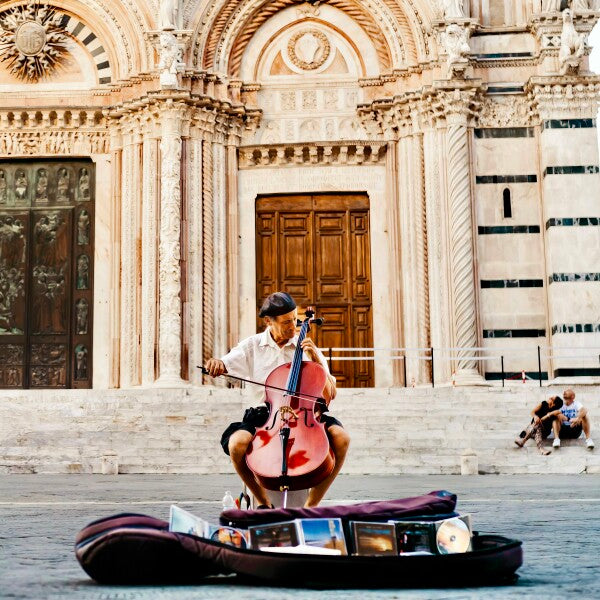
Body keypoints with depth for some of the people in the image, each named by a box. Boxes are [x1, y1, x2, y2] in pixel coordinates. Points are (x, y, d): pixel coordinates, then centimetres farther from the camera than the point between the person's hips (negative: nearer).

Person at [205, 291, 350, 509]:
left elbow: (330, 394, 8)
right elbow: (223, 365, 0)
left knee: (341, 437, -27)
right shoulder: (252, 345, 10)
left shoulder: (306, 347, 11)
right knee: (237, 442, -32)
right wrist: (216, 364, -23)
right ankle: (264, 503, -7)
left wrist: (317, 360, -4)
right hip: (263, 416, -1)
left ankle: (311, 504, -11)